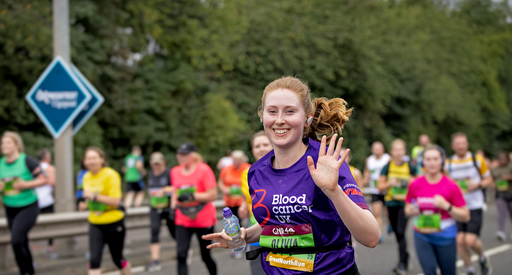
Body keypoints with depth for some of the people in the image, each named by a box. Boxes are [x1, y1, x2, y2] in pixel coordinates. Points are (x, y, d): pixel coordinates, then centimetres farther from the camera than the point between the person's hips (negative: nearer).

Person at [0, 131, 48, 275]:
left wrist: (26, 184, -22)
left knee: (16, 240, -20)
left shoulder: (27, 161, -12)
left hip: (28, 208, -5)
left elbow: (44, 179, -10)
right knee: (23, 243, 13)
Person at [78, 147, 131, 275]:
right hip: (95, 224, 4)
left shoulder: (111, 175, -15)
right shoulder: (87, 177, 4)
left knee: (117, 258, 11)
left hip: (114, 222, -4)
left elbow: (116, 201, -21)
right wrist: (85, 205, -3)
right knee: (94, 259, -10)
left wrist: (95, 196, -28)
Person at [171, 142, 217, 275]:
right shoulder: (175, 172, 3)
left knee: (206, 256, 11)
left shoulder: (204, 170, -11)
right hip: (183, 221, 3)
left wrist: (192, 196, -23)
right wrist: (173, 207, 4)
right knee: (181, 255, -13)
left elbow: (212, 195, -15)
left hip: (204, 220, -3)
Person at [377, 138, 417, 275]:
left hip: (405, 203, -3)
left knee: (401, 232, -15)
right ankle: (406, 256, 35)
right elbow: (380, 186, 3)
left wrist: (411, 182, -11)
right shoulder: (387, 167, 1)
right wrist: (389, 183, -15)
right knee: (397, 233, 12)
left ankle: (402, 263, -9)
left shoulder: (410, 167, -2)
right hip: (391, 203, 3)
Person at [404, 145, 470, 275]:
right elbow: (407, 209, 13)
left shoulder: (451, 186, -8)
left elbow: (465, 216, -6)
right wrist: (411, 210, -11)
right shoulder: (415, 185, -2)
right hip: (422, 237, 1)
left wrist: (446, 206, -21)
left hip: (445, 237, -1)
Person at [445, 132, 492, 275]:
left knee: (470, 240, -13)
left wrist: (477, 184, -12)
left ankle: (482, 258, 20)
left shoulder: (477, 160, 0)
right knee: (459, 241, -3)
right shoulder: (448, 163, 2)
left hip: (474, 206, -2)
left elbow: (488, 179, 8)